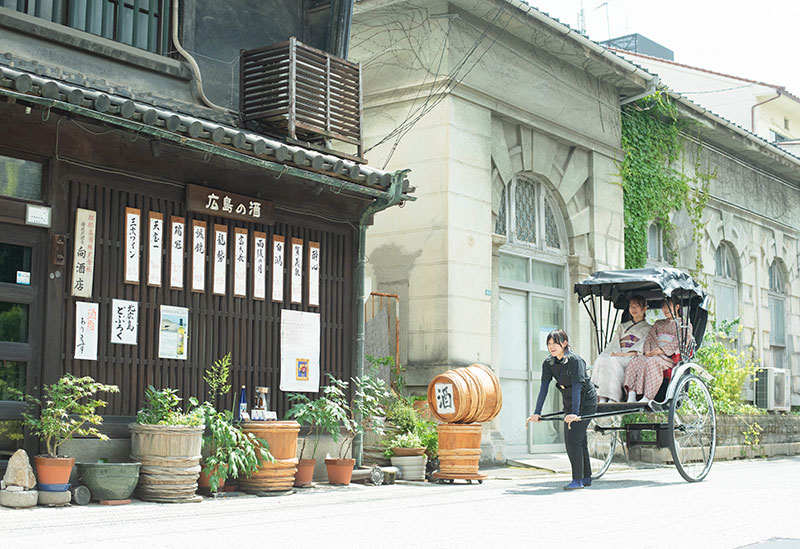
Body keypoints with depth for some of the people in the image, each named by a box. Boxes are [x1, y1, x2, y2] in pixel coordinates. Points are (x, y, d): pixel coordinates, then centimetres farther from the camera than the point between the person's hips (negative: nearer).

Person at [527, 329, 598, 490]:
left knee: (574, 439, -15)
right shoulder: (548, 363, -2)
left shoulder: (575, 360, -22)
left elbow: (577, 387, -29)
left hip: (585, 401, -7)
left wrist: (574, 413, -37)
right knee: (579, 440, 9)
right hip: (569, 403, 7)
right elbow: (544, 388, -6)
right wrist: (537, 412, -14)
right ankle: (586, 478, 20)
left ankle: (578, 480, -12)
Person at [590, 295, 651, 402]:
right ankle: (601, 399, -44)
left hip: (633, 358, -4)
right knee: (601, 360, -32)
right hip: (617, 355, 4)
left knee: (614, 361, -37)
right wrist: (613, 352, -6)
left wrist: (626, 354, -16)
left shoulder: (648, 329, 18)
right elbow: (614, 343, 18)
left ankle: (613, 400, -47)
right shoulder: (622, 327, 33)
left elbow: (642, 347, 0)